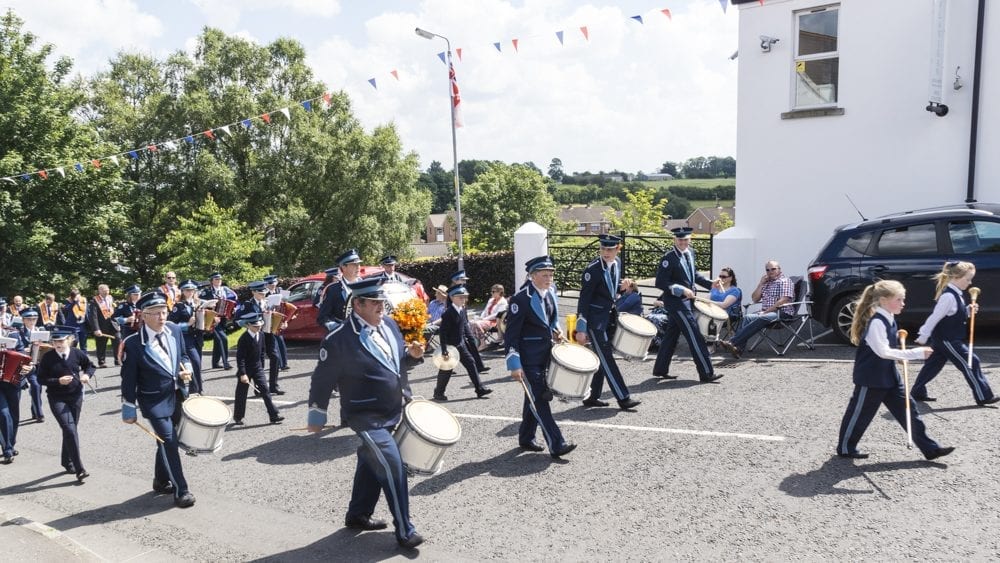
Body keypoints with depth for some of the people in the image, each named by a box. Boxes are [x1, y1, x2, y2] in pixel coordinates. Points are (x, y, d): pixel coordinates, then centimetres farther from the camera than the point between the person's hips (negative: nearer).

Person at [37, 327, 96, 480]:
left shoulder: (77, 354, -3)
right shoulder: (47, 357, -8)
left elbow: (91, 366, 12)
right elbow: (41, 378, -4)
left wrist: (87, 375, -9)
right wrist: (58, 381, -19)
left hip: (76, 396, 3)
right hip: (57, 399, -3)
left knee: (71, 430, 15)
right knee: (70, 430, -14)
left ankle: (67, 462, 37)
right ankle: (79, 469, -11)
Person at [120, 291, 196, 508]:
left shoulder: (174, 330, -3)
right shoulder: (133, 343, -17)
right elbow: (129, 379, -10)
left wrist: (187, 368, -6)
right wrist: (129, 410, -6)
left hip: (177, 396, 6)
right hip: (155, 401, -6)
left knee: (166, 441, 19)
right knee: (169, 443, -8)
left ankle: (161, 481, 39)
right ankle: (181, 491, 0)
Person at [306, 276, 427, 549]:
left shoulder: (389, 324, 2)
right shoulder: (339, 339, -20)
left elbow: (399, 361, 16)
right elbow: (323, 379, -10)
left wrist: (412, 354, -7)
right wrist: (317, 415, -2)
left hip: (393, 413, 8)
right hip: (366, 417, -7)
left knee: (371, 464, 21)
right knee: (393, 469, -10)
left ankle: (358, 515, 40)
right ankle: (404, 530, 4)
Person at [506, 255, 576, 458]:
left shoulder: (551, 292, 4)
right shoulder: (521, 299, -19)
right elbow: (511, 334, -17)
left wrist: (556, 331, 3)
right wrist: (514, 364, -20)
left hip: (545, 355, 8)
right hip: (528, 359, -8)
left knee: (535, 397, 17)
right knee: (538, 400, -4)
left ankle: (526, 439, 30)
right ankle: (556, 445, -2)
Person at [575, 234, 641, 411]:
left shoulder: (617, 263, 2)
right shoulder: (592, 270, -19)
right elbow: (584, 300, -18)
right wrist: (581, 329, -20)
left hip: (609, 315, 8)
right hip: (595, 319, -8)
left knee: (602, 357, 12)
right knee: (606, 358, -6)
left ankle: (592, 396, 22)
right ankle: (623, 398, -3)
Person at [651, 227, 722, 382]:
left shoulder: (690, 253, 7)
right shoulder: (669, 258, -18)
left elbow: (694, 274, 21)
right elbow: (661, 283, -19)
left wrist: (710, 284, 9)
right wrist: (681, 290, -25)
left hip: (685, 300, 9)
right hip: (675, 302, -9)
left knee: (671, 334, 15)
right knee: (694, 335, -8)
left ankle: (660, 369, 25)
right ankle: (706, 373, -2)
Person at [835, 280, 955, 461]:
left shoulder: (889, 319, 6)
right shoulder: (876, 323, -23)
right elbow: (883, 351, -31)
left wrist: (897, 337, 3)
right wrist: (917, 353, -29)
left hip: (889, 376, 9)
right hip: (870, 378, -9)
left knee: (907, 409, 9)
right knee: (860, 413, 4)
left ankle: (929, 448, 15)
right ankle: (845, 448, 19)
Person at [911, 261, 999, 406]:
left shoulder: (955, 294, 9)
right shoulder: (949, 296, -23)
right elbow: (935, 317, -22)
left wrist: (969, 309, 2)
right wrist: (923, 337, -20)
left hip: (942, 339, 10)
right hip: (947, 340, -10)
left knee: (934, 365, 14)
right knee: (971, 363, -3)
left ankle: (917, 393, 21)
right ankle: (983, 397, 5)